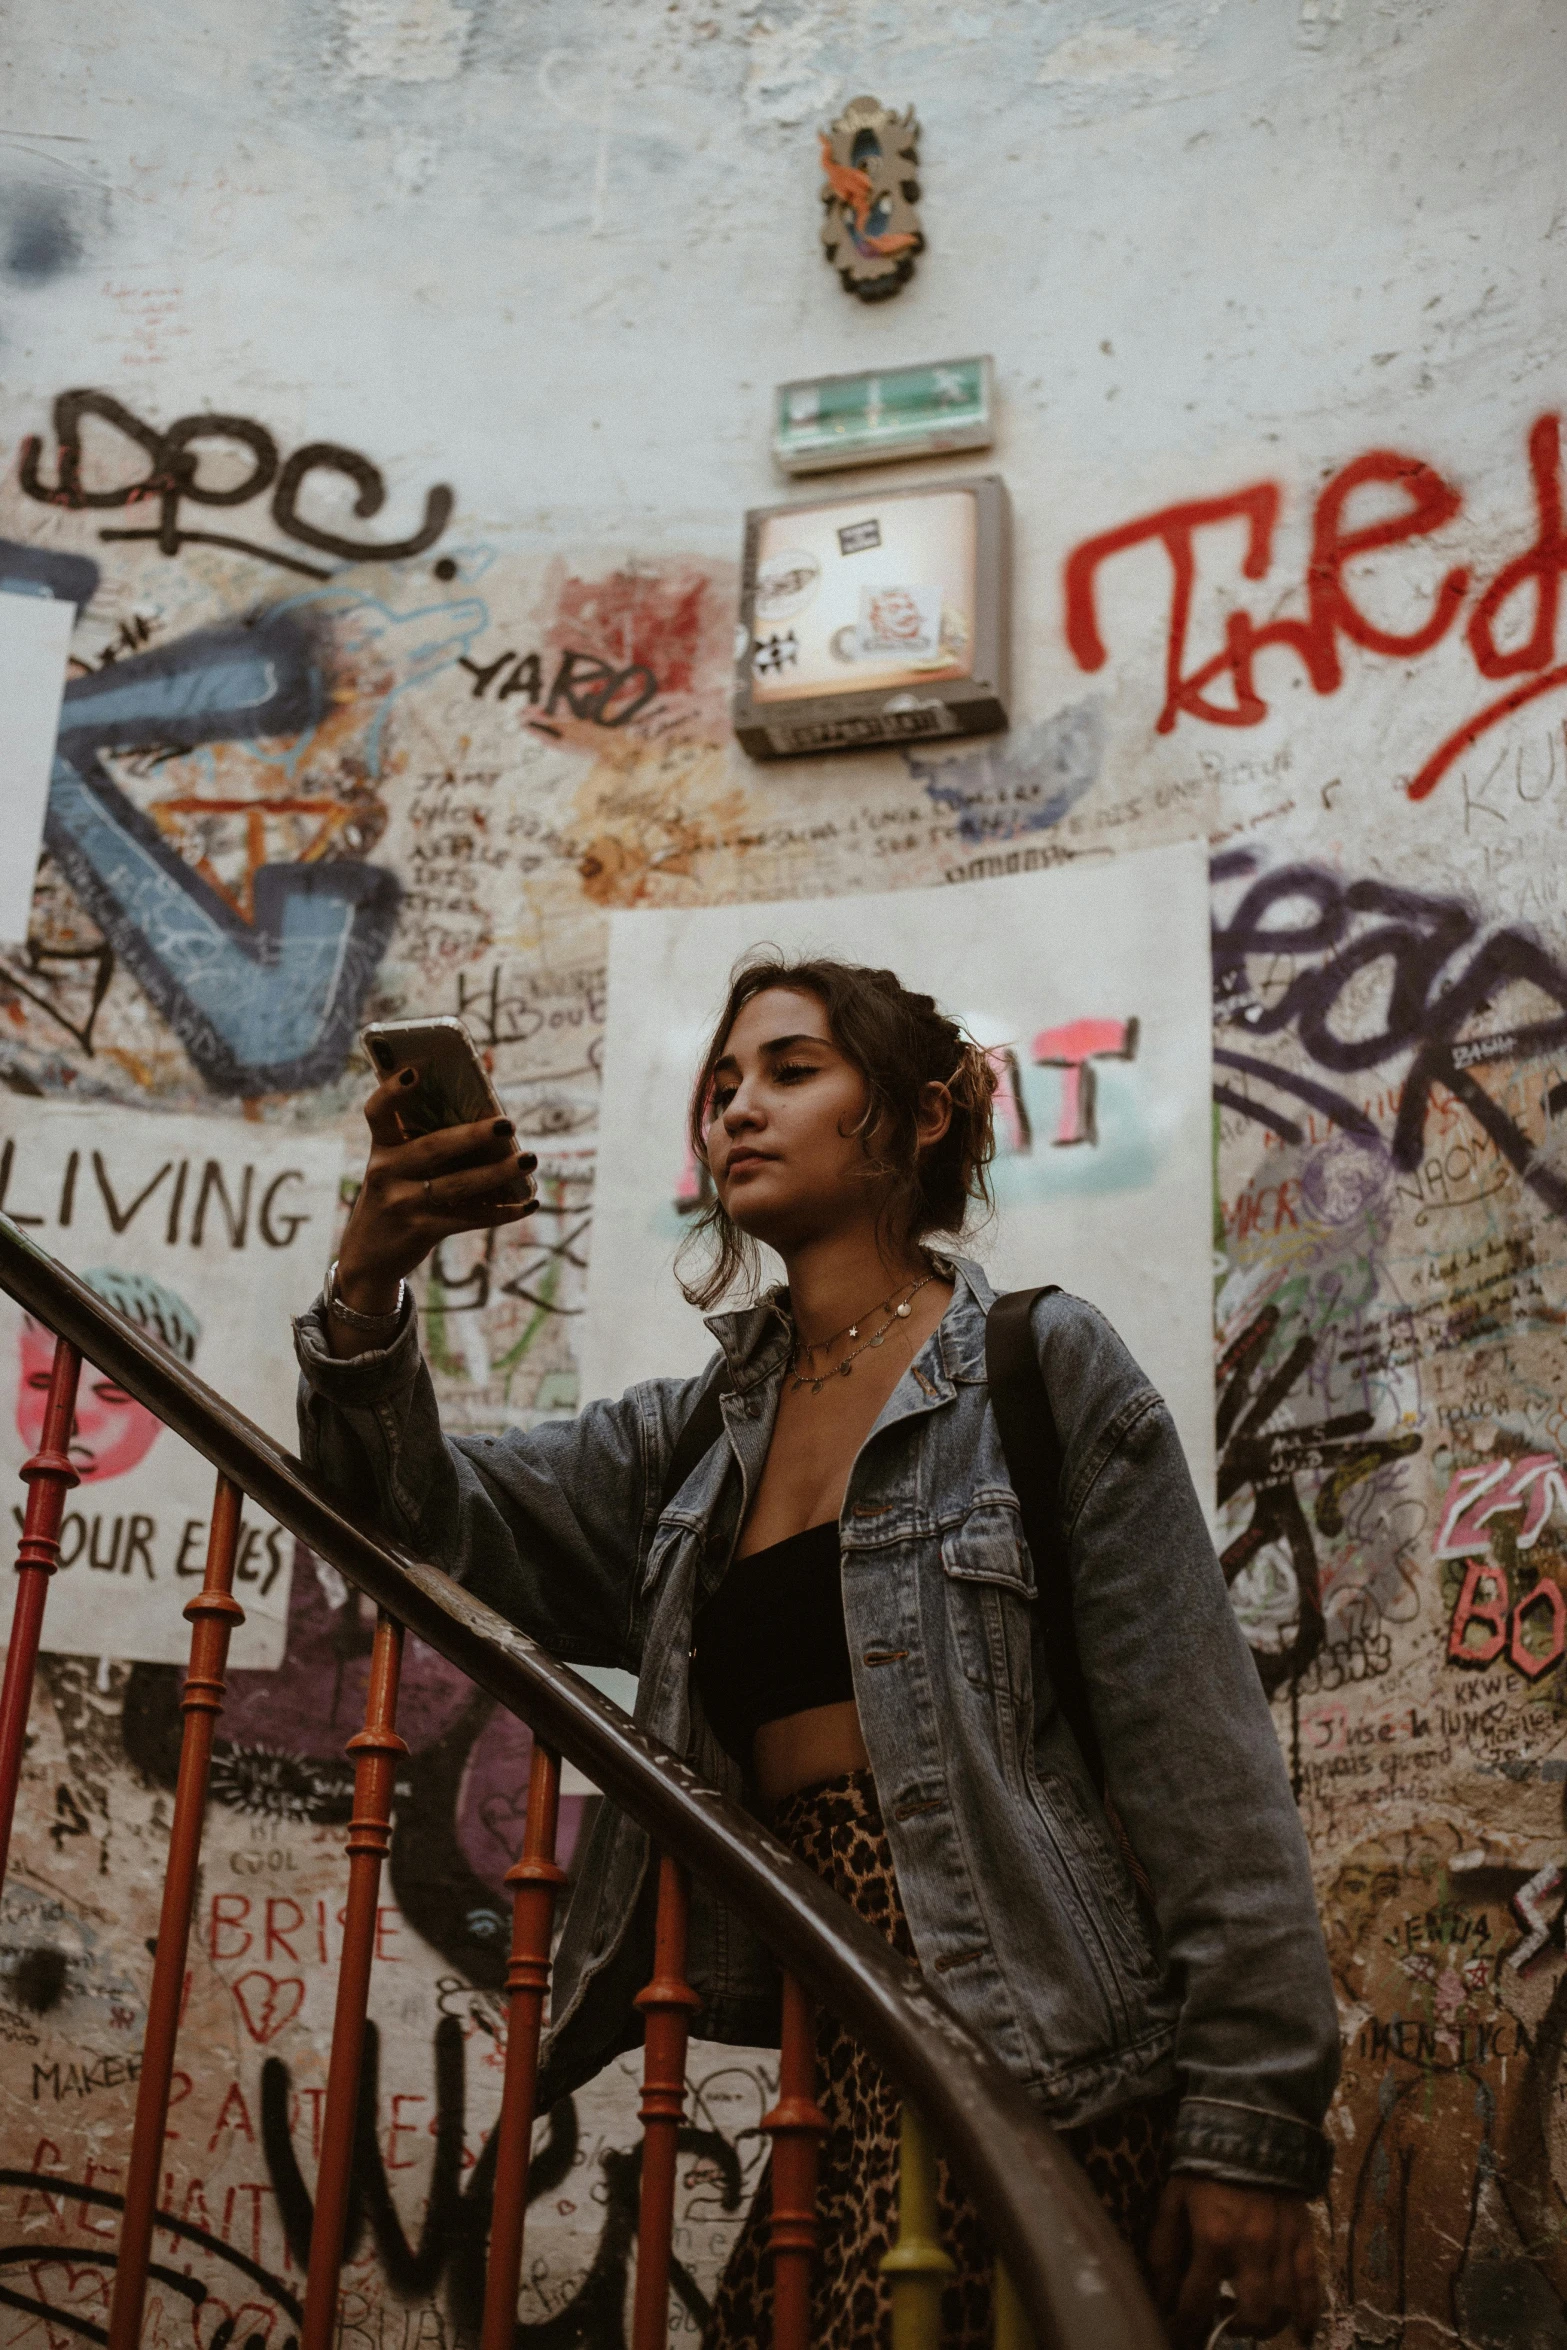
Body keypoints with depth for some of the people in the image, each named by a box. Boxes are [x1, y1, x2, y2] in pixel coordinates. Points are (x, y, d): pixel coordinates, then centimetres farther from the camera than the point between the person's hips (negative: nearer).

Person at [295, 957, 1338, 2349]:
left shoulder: (1044, 1366, -1)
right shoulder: (696, 1437, 16)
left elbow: (1205, 1768, -6)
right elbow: (422, 1507, 6)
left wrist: (1253, 2128, -10)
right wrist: (369, 1286, -14)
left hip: (1038, 2055, -5)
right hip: (849, 2052, 6)